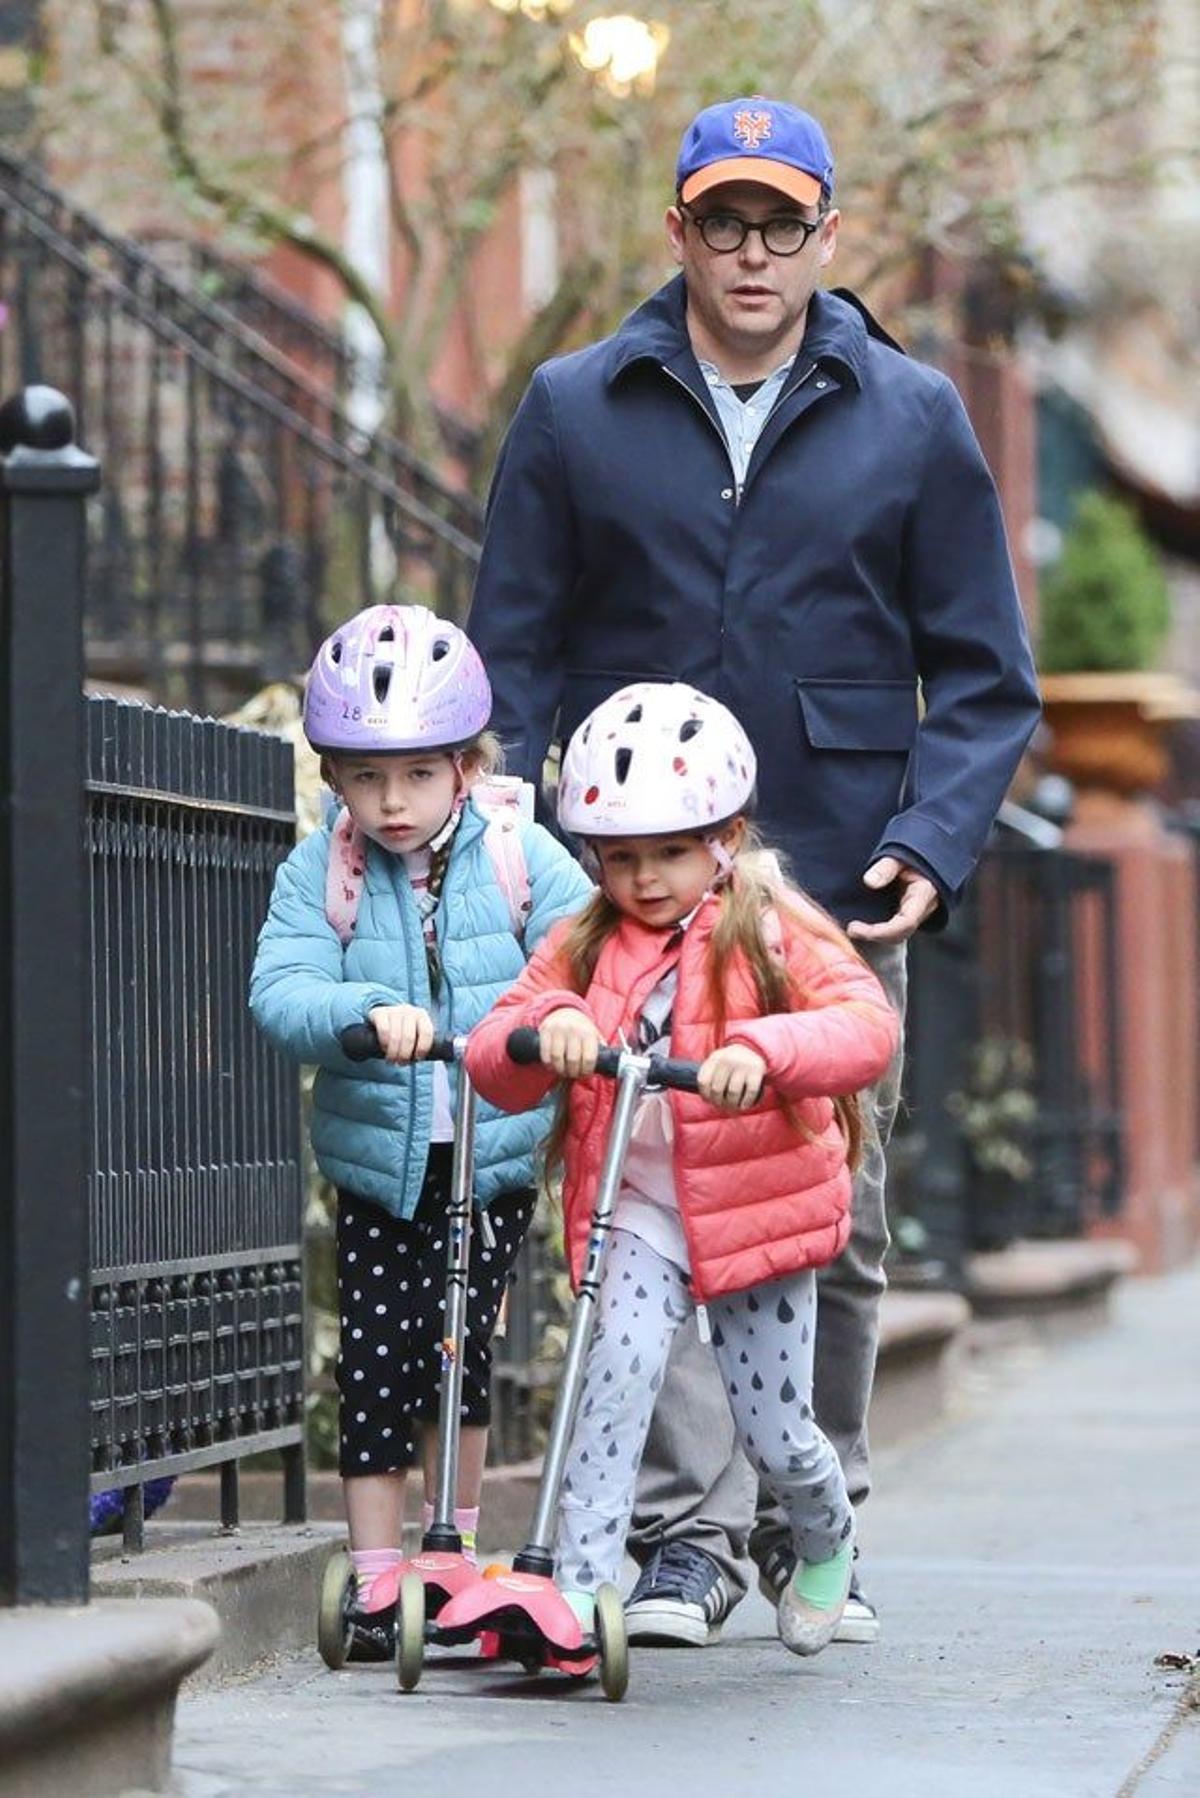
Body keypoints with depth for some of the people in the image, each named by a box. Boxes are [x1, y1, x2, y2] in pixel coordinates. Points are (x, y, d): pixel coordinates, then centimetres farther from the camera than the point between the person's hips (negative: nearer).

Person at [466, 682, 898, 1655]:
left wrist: (764, 1047, -40)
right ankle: (579, 1587, -23)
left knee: (775, 1434, 5)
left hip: (755, 1210, -2)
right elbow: (492, 1062, -4)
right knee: (617, 1372, -24)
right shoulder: (582, 948, 4)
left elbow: (867, 1026, -23)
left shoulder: (774, 934, -6)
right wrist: (546, 1026, -27)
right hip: (638, 1215, 2)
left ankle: (825, 1543, 39)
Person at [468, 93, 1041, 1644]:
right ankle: (689, 1529, -5)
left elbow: (981, 675, 8)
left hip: (838, 894, 1)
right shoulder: (574, 413, 6)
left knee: (836, 1228, 6)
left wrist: (929, 846, -6)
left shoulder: (911, 420, 6)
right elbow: (514, 656, 10)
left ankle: (812, 1520, 21)